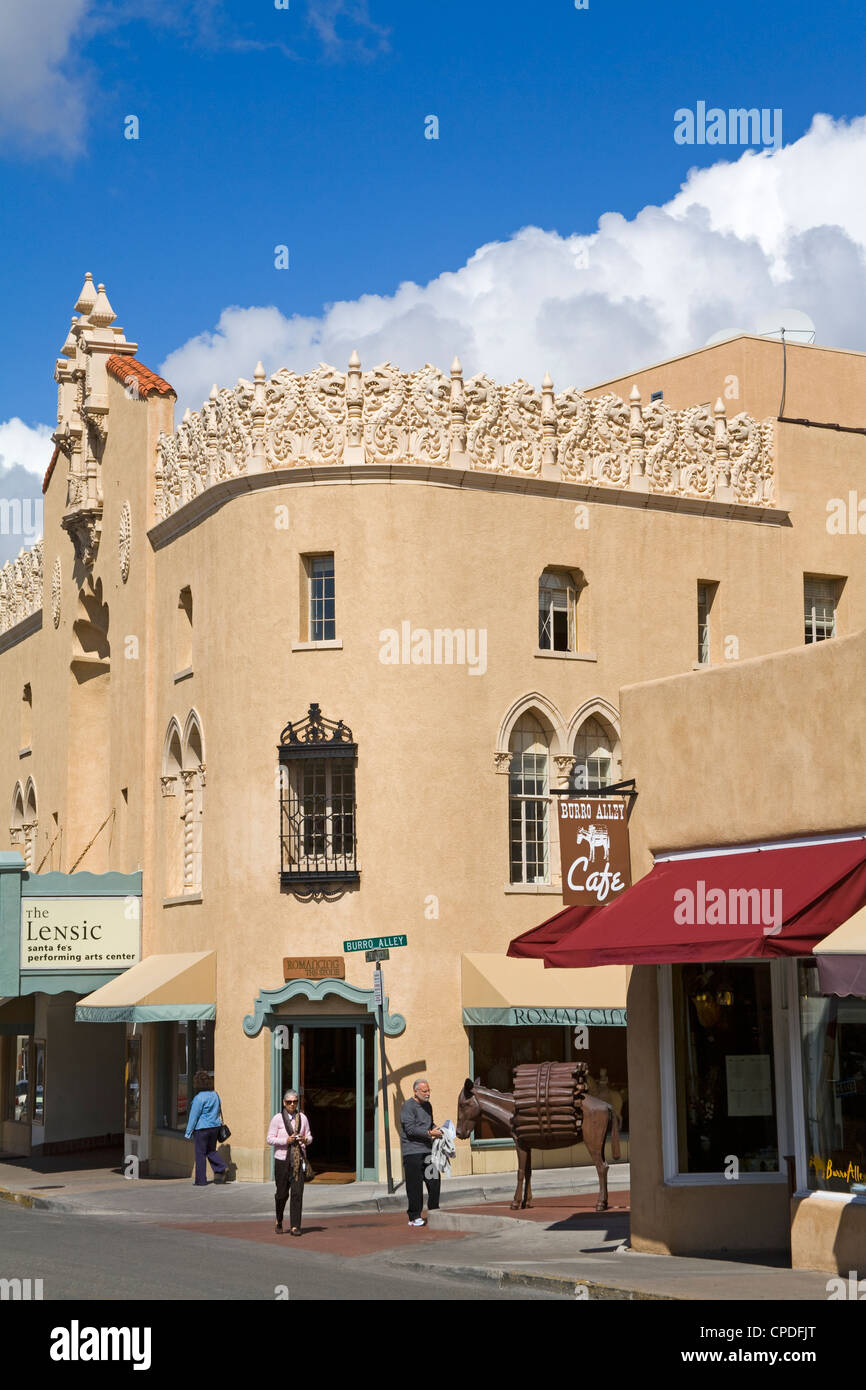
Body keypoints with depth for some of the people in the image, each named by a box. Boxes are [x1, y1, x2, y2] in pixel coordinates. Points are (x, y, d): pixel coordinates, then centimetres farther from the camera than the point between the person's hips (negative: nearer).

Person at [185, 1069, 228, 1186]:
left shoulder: (199, 1098, -16)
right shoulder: (215, 1095, 4)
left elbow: (193, 1116, -13)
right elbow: (219, 1110, 14)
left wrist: (188, 1133, -6)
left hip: (202, 1128, -6)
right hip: (215, 1126, 7)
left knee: (200, 1154, 3)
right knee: (211, 1150, 20)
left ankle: (201, 1180, 7)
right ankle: (221, 1167, -1)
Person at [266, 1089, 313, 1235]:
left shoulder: (302, 1118, 8)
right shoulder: (278, 1118, -2)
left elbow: (309, 1137, 15)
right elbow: (270, 1138, -3)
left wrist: (305, 1139, -8)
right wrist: (286, 1141, -16)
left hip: (298, 1159, 2)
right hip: (282, 1159, -2)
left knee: (297, 1193, -7)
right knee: (282, 1193, 3)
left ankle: (295, 1226, -3)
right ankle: (279, 1222, 28)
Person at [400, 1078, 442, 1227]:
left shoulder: (427, 1105, 16)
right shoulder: (407, 1106, -10)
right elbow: (411, 1129, -17)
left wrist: (437, 1130, 6)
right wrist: (429, 1133, -21)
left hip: (427, 1149, 7)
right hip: (412, 1151, -7)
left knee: (434, 1180, 5)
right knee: (415, 1185, -4)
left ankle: (433, 1211, 20)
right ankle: (414, 1217, 2)